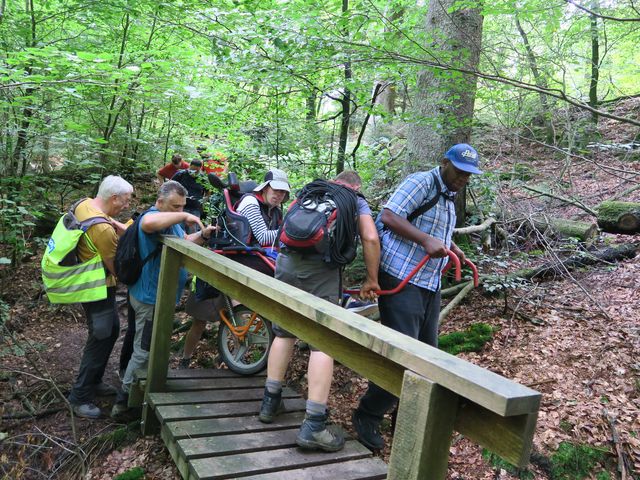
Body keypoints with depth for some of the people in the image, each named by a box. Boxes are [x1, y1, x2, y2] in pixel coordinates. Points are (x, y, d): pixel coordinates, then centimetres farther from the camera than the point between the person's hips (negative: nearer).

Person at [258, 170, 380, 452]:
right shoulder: (358, 202, 18)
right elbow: (370, 239, 2)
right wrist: (371, 280, 11)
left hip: (285, 261, 4)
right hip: (321, 269, -4)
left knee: (284, 333, 19)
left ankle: (270, 402, 28)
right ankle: (313, 426, -2)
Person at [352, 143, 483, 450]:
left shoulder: (449, 199, 19)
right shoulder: (421, 183, -9)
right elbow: (389, 217, -21)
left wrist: (451, 247, 17)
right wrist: (426, 240, -27)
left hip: (431, 286, 9)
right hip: (402, 282, -9)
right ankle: (367, 416, 8)